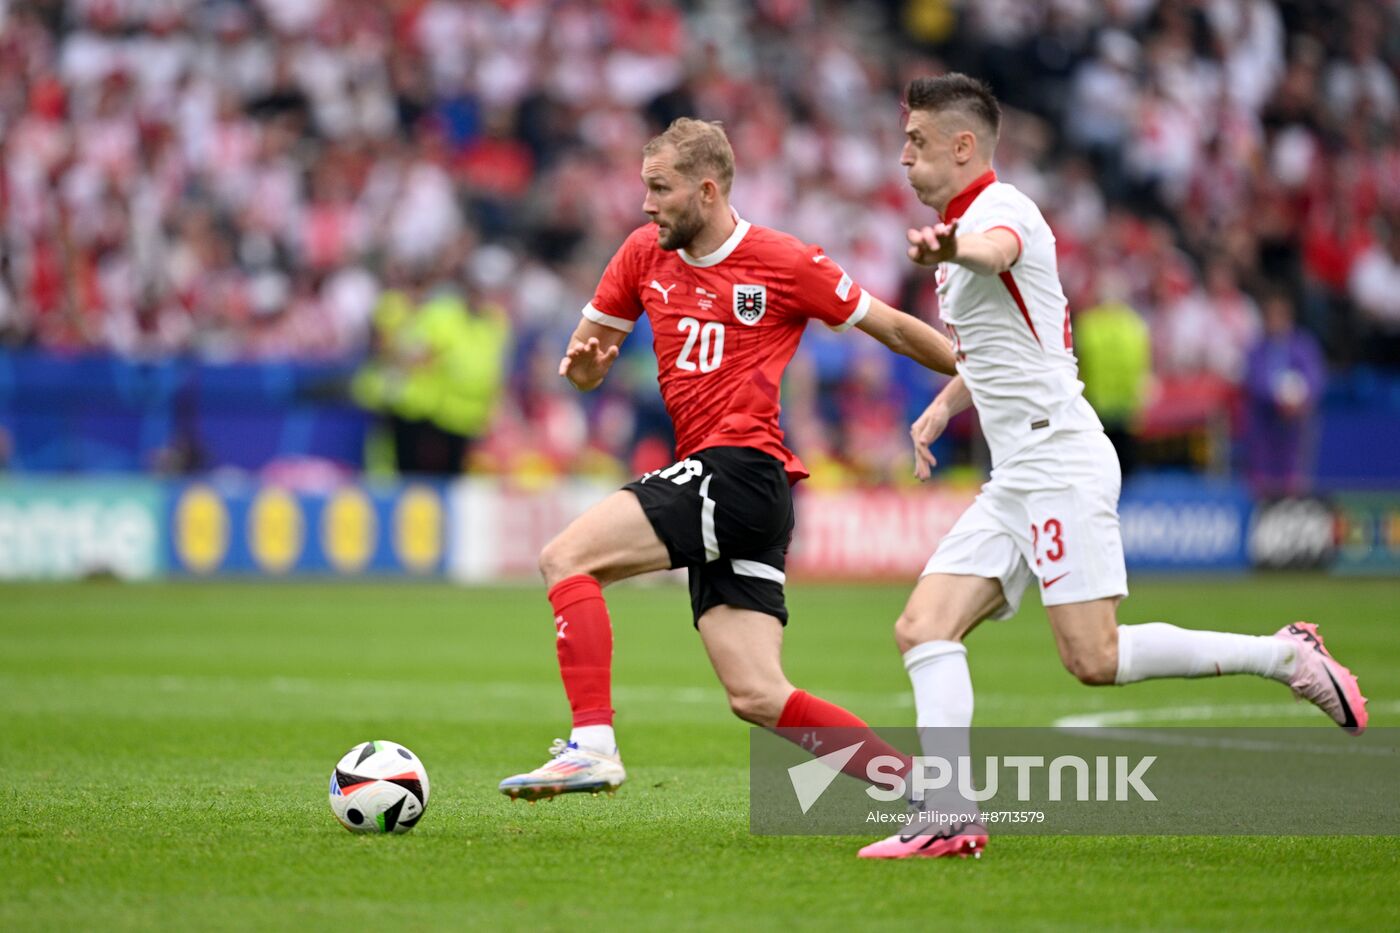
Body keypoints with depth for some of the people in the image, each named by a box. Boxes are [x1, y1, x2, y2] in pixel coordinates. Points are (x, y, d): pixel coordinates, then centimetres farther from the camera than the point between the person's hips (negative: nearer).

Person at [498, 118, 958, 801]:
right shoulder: (644, 254, 14)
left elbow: (893, 330, 7)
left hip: (744, 469, -7)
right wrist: (581, 363, -3)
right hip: (709, 480, 7)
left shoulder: (784, 263, -3)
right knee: (758, 698, 1)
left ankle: (592, 745, -23)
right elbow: (588, 365, 21)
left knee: (565, 558, -17)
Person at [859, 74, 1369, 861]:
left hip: (1059, 464, -10)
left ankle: (1285, 655, -3)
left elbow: (997, 249, -40)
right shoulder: (964, 223, 21)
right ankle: (949, 817, -8)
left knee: (1095, 658, -15)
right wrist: (942, 406, 24)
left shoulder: (1000, 208, -11)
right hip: (1016, 480, 10)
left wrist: (951, 248, -62)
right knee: (923, 626, -2)